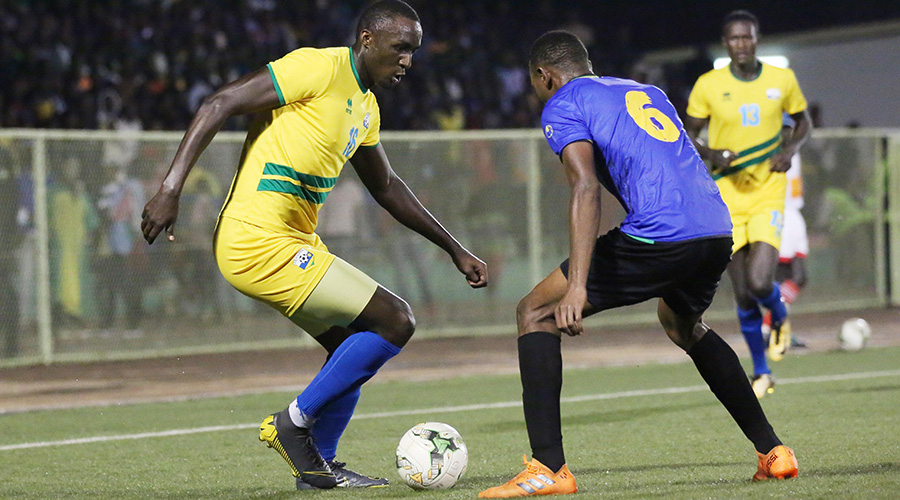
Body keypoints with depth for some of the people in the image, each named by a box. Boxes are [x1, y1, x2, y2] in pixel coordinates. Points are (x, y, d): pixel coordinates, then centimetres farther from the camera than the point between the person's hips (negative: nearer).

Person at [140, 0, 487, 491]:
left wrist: (455, 250, 30)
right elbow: (219, 104, -15)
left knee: (354, 347, 19)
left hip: (295, 242, 10)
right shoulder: (320, 68, -13)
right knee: (395, 322, -10)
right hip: (260, 242, -10)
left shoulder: (366, 107, 16)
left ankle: (317, 467, 28)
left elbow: (386, 187, 30)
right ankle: (295, 422, -1)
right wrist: (170, 189, -22)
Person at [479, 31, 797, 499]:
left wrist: (576, 289, -19)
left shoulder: (562, 107, 6)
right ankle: (772, 451, 31)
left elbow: (586, 187, -10)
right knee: (682, 323, 37)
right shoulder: (648, 92, 29)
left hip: (658, 236, -7)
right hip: (718, 232, 8)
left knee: (535, 312, 5)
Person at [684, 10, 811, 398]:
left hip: (768, 193, -1)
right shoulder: (708, 86, -3)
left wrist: (790, 148, -5)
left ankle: (780, 317, 18)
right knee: (743, 295, 2)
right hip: (728, 195, 1)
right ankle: (761, 372, 22)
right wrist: (710, 155, -13)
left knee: (760, 282, -19)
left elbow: (802, 121, 16)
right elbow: (688, 134, 7)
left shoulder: (782, 80, 0)